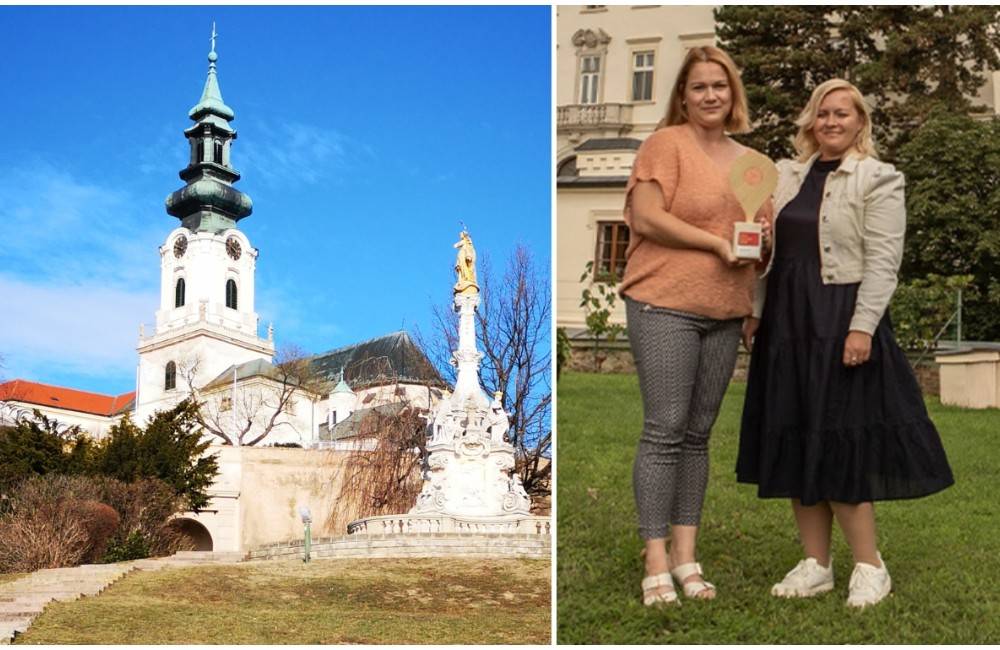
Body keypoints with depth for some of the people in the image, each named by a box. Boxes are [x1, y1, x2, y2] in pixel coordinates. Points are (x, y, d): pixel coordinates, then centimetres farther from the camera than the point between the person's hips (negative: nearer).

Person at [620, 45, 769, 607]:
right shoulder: (667, 143, -3)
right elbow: (646, 217, -13)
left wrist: (757, 274, 4)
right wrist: (718, 243, -12)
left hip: (725, 313, 6)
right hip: (665, 306, -6)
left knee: (699, 434, 9)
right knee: (665, 430, -7)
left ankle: (686, 555, 16)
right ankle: (656, 564, -1)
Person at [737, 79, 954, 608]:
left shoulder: (878, 179, -2)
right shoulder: (787, 175, 14)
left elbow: (883, 261, -10)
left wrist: (862, 327, -18)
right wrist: (754, 312, 9)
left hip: (840, 321, -6)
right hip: (787, 321, 6)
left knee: (837, 443, -5)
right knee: (795, 442, 7)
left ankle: (869, 566, 9)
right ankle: (815, 564, 16)